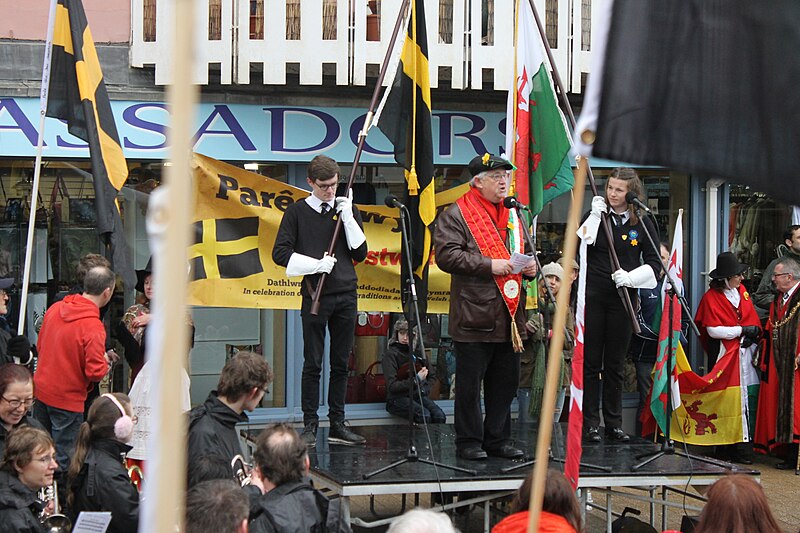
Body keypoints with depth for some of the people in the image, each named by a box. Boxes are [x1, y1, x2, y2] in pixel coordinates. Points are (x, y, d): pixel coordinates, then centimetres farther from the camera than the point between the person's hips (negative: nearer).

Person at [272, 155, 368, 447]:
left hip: (346, 296, 3)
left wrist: (348, 217, -5)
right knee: (313, 365, -2)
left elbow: (360, 254, 4)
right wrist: (316, 264, -13)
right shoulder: (297, 211, 2)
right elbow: (280, 253, -4)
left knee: (341, 364, 7)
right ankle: (310, 426, 4)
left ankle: (337, 425, 13)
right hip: (315, 296, -3)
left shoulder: (347, 209, 10)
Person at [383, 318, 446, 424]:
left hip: (418, 395, 5)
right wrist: (416, 380, -20)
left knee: (439, 415, -24)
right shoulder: (390, 354, -6)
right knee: (424, 415, -33)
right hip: (397, 398, -5)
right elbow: (392, 386, -14)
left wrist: (424, 389, 5)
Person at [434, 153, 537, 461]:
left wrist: (531, 267, 7)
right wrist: (489, 265, -19)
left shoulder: (513, 215, 20)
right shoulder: (456, 215, -3)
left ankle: (498, 439, 21)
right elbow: (446, 255, -15)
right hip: (474, 317, -7)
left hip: (510, 316, 7)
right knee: (470, 383, -1)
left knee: (506, 382, 11)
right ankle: (469, 442, 9)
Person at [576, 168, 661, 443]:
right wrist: (594, 217, -14)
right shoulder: (596, 215, 4)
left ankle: (614, 424, 14)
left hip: (623, 298, 1)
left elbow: (654, 263, 4)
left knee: (615, 365, 7)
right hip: (592, 296, 0)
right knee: (591, 362, 0)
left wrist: (630, 277, -12)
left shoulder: (643, 223, 4)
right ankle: (590, 423, 5)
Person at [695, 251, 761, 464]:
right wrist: (742, 330, -11)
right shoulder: (711, 297, -6)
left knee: (748, 400, -2)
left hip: (745, 353, 5)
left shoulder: (742, 291, 13)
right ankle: (724, 449, 2)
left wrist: (753, 335, -1)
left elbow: (753, 319, 18)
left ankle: (744, 445, 4)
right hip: (723, 355, -5)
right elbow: (713, 330, -13)